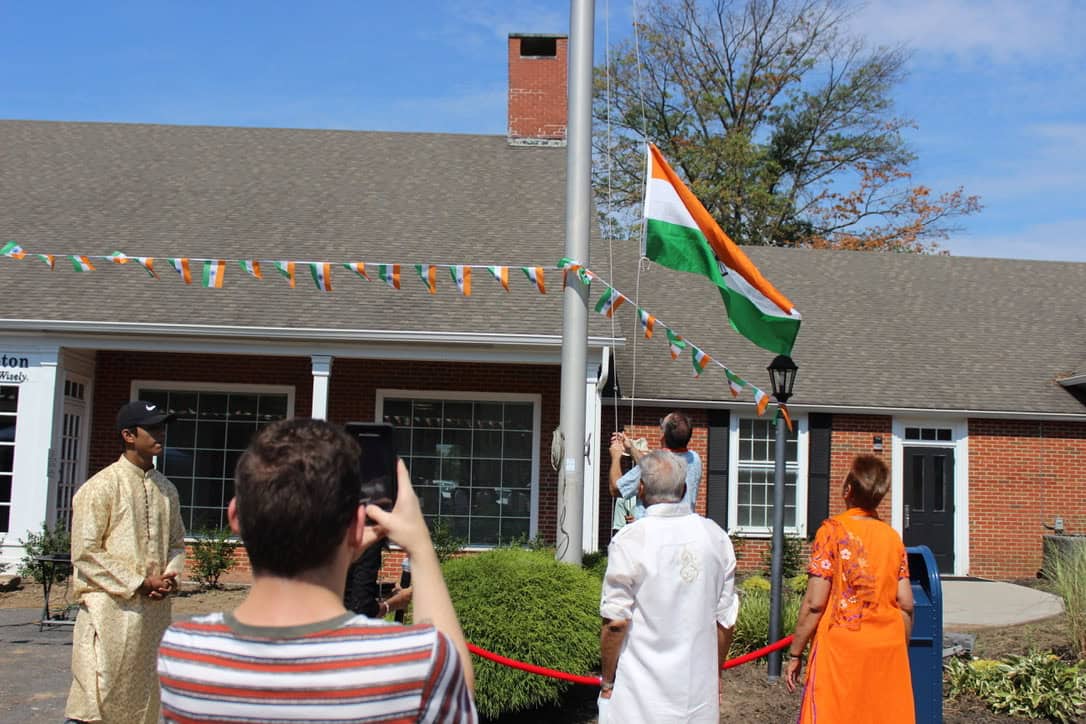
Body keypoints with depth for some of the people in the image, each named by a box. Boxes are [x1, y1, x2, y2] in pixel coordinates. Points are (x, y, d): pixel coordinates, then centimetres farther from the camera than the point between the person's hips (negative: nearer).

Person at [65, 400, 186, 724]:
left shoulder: (166, 489, 10)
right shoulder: (100, 487, -9)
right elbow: (85, 553, -11)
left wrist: (170, 576, -2)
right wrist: (139, 584, -13)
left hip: (155, 609, 6)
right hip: (112, 609, -6)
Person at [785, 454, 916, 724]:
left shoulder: (833, 531, -7)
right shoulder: (892, 537, 6)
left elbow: (814, 603, -11)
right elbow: (906, 605, 5)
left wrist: (795, 654, -3)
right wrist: (900, 650, 19)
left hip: (842, 648, -5)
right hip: (889, 649, 5)